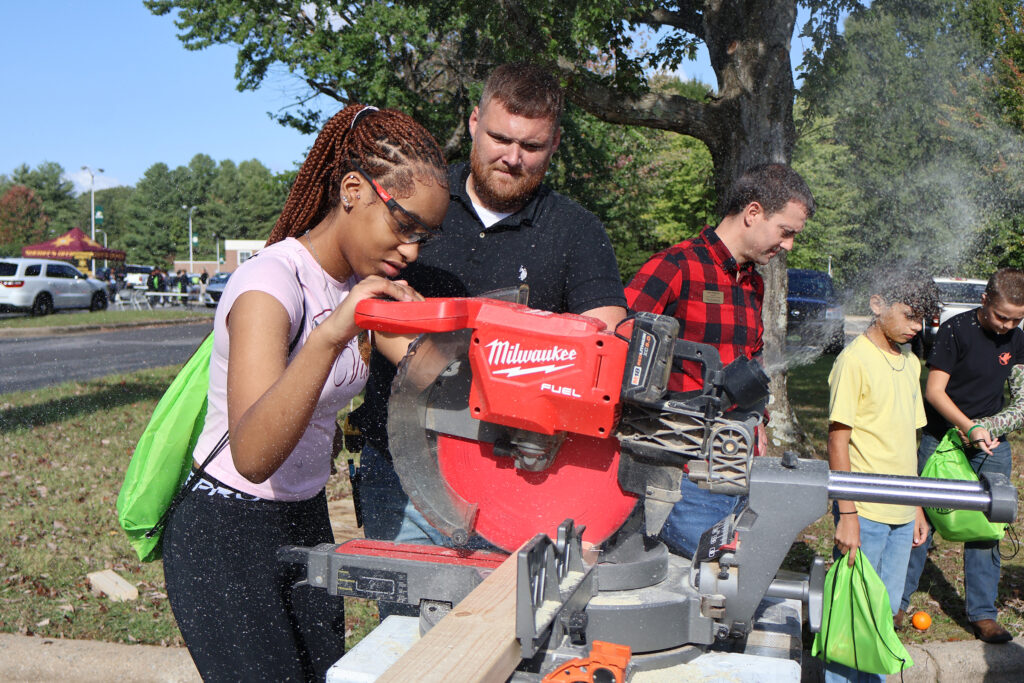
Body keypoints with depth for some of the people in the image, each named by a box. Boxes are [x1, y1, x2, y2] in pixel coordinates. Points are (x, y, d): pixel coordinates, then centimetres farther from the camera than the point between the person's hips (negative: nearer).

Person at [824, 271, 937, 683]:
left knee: (886, 608, 15)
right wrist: (847, 515, -17)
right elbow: (838, 440, -14)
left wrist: (917, 506, 17)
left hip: (902, 512, 7)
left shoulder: (910, 362, 12)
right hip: (865, 512, -7)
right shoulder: (854, 360, -11)